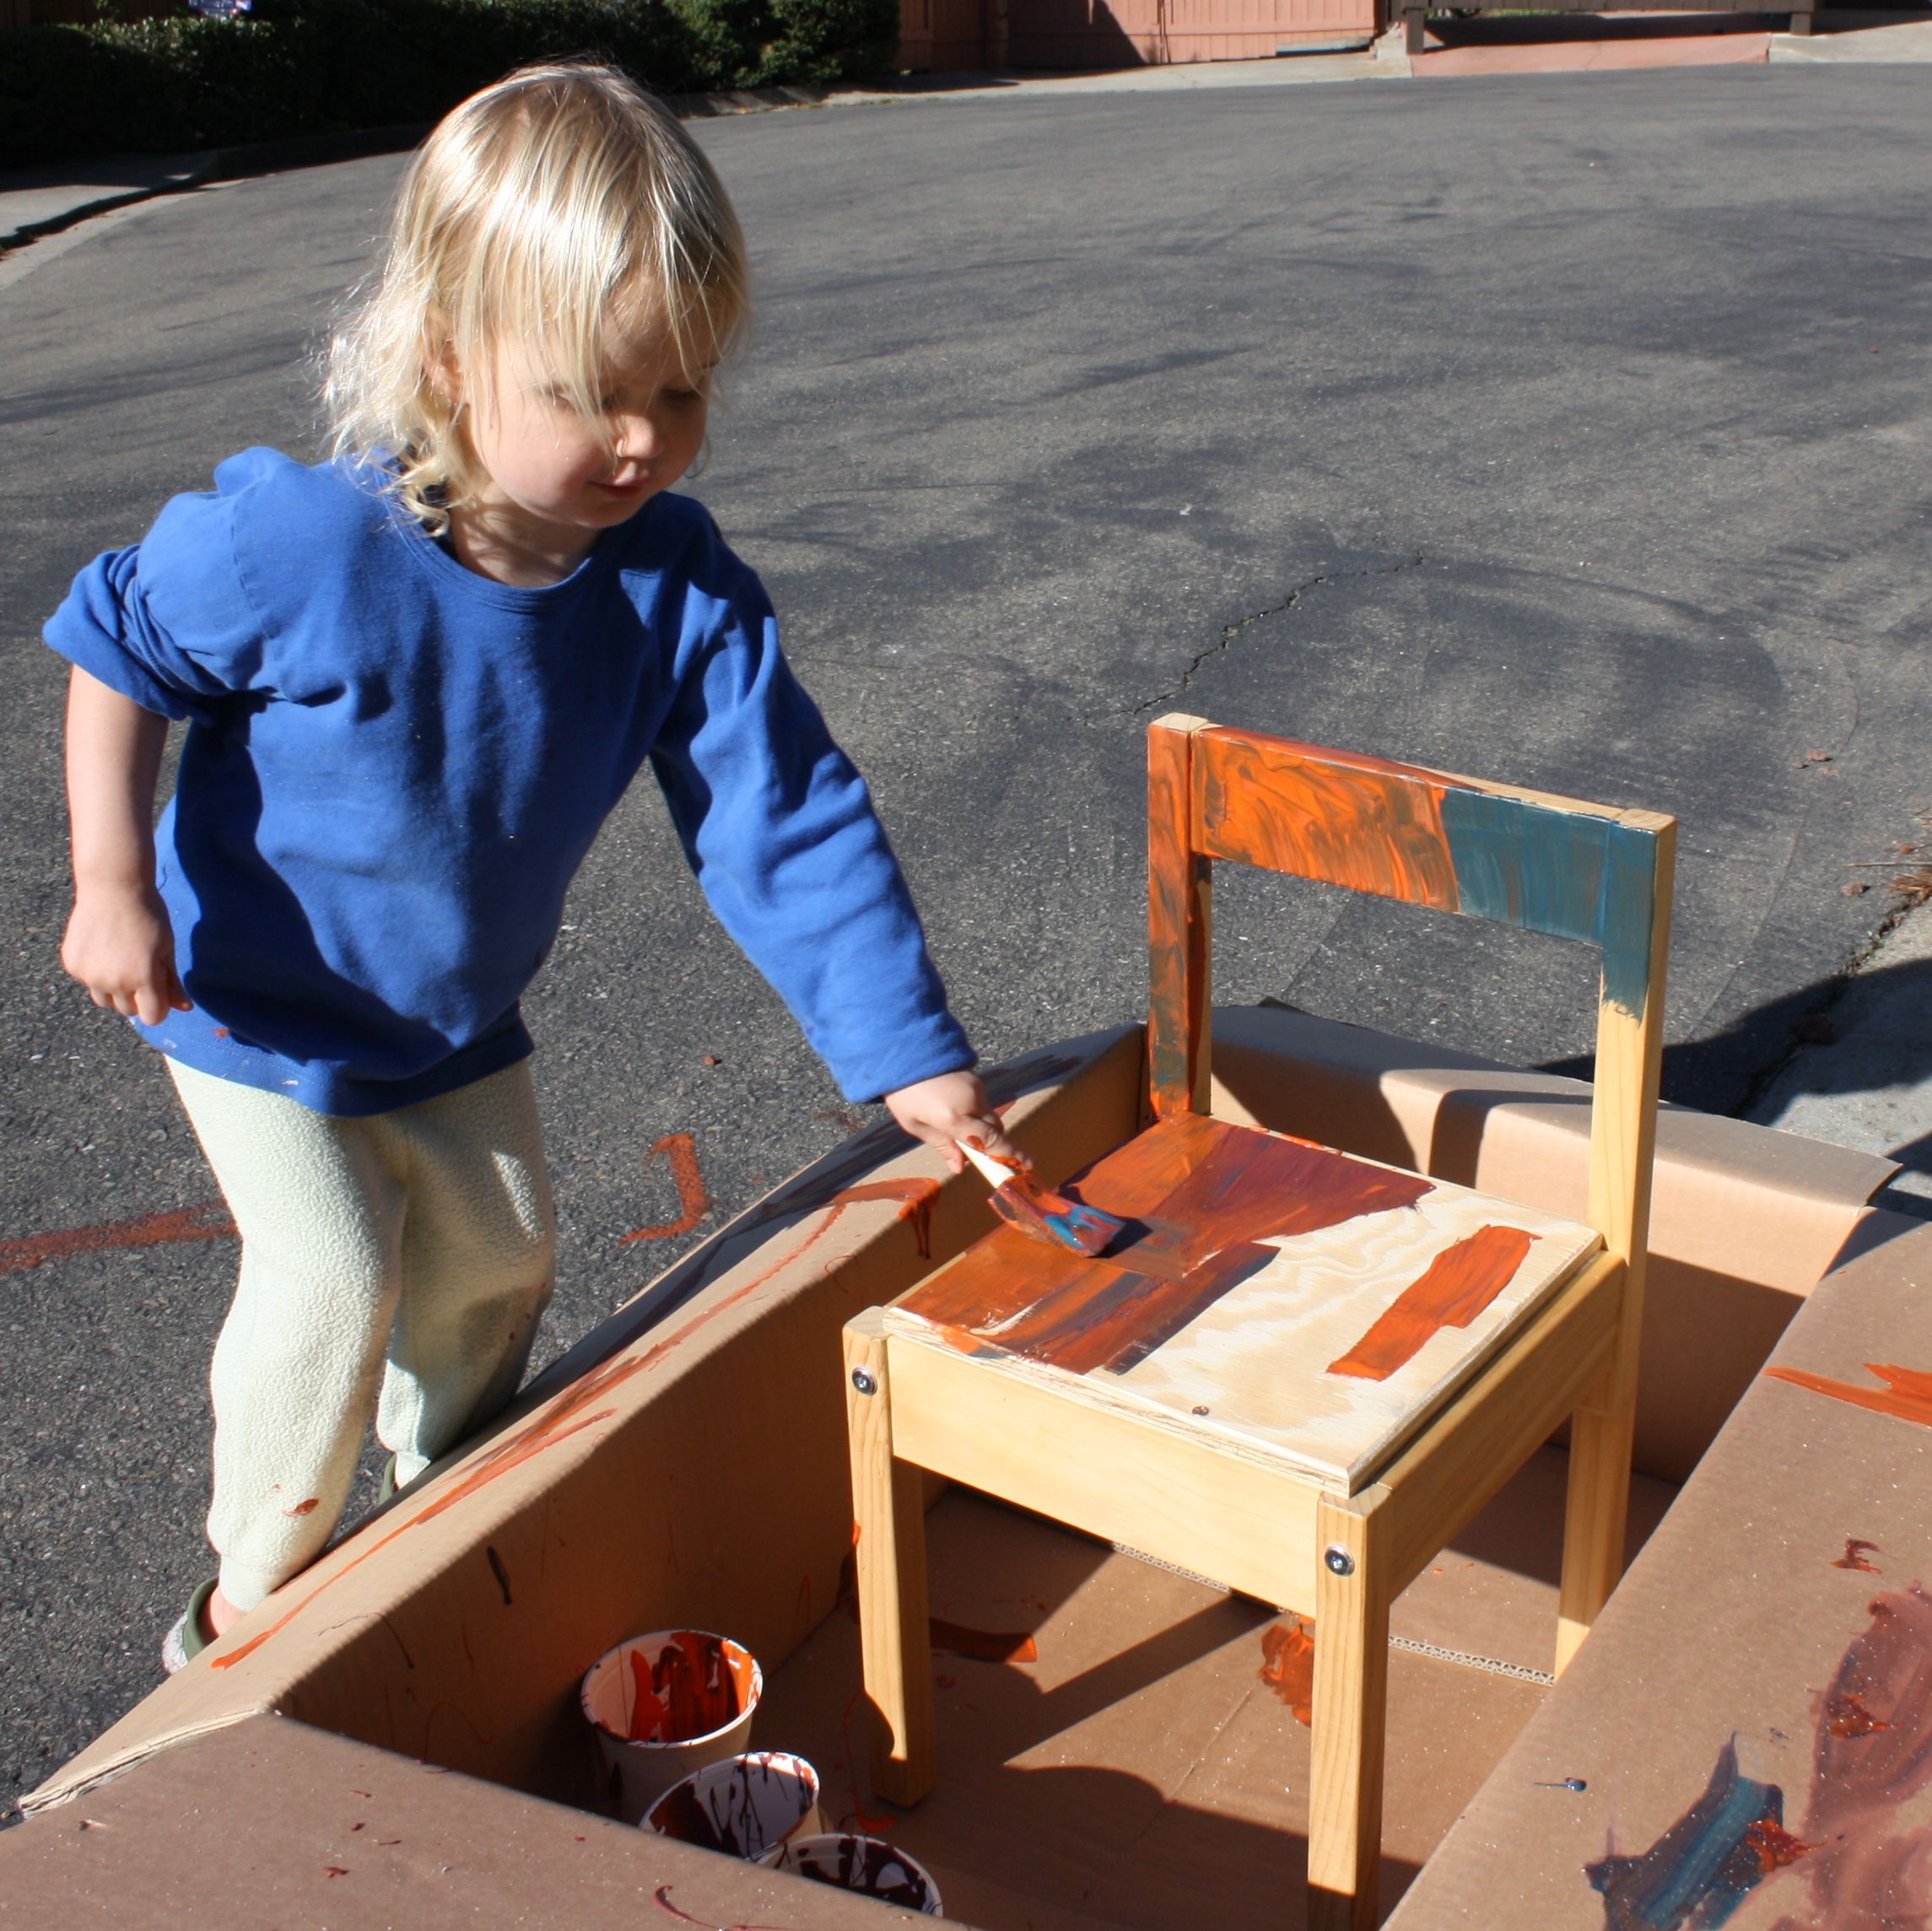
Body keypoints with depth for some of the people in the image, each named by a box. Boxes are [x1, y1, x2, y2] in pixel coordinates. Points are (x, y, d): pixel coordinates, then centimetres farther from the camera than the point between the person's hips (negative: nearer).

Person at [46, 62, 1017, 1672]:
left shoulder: (678, 586, -22)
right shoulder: (293, 543, -31)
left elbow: (787, 824, -22)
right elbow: (116, 651, -13)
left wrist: (907, 1051, -26)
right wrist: (115, 883, -19)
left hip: (462, 1024, 5)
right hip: (263, 1014, -4)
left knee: (499, 1260, 16)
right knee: (331, 1287, -11)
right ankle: (253, 1600, 16)